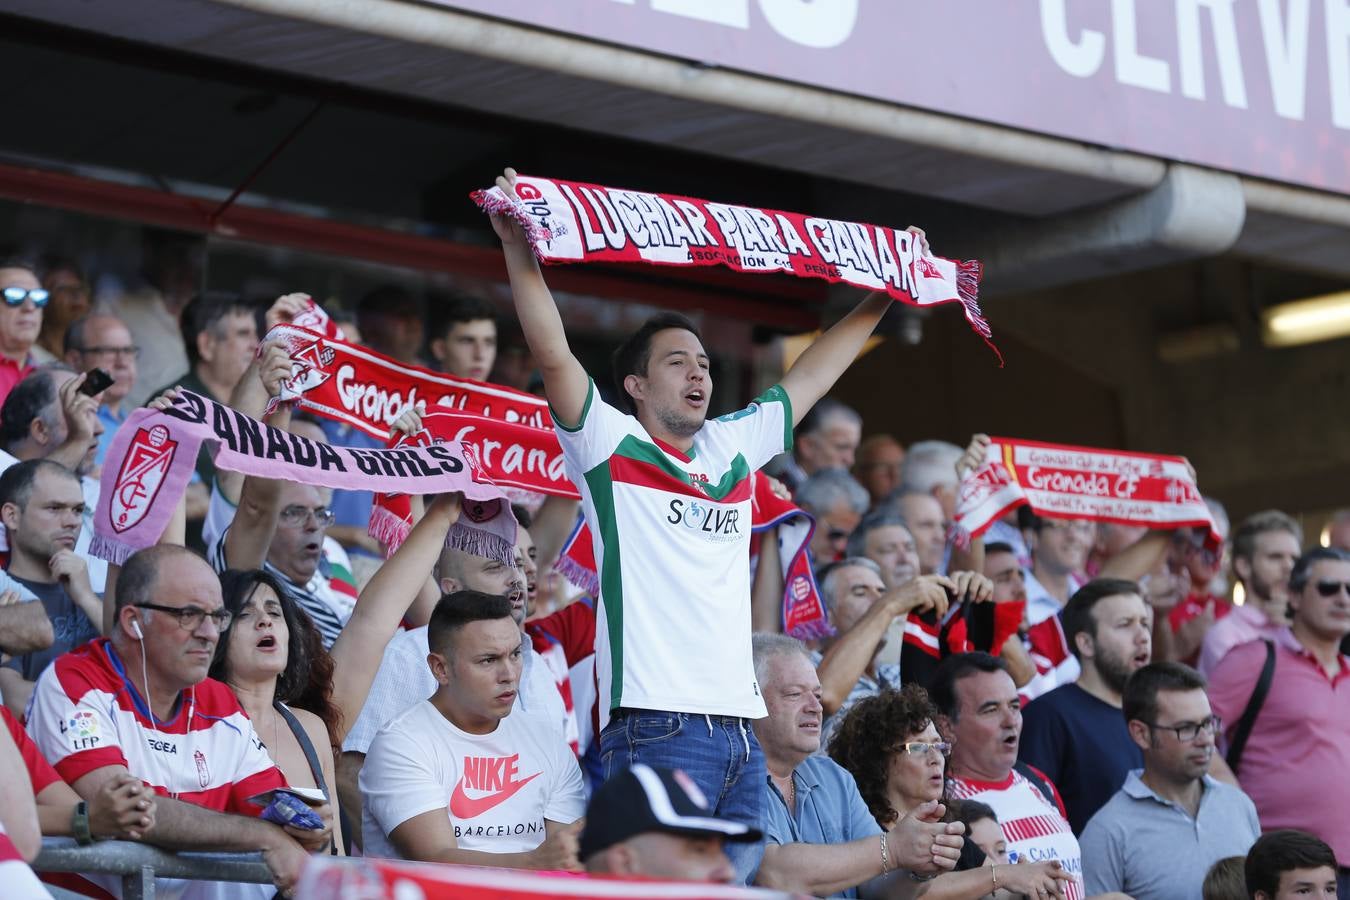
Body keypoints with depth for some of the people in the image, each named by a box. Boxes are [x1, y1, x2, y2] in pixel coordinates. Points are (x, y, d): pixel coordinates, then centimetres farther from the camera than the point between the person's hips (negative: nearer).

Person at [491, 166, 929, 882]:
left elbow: (808, 377, 30)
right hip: (656, 730, -7)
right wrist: (519, 248, -17)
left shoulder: (733, 449, 20)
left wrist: (884, 295, 36)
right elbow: (553, 355, -9)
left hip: (742, 727, 7)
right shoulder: (611, 446, 4)